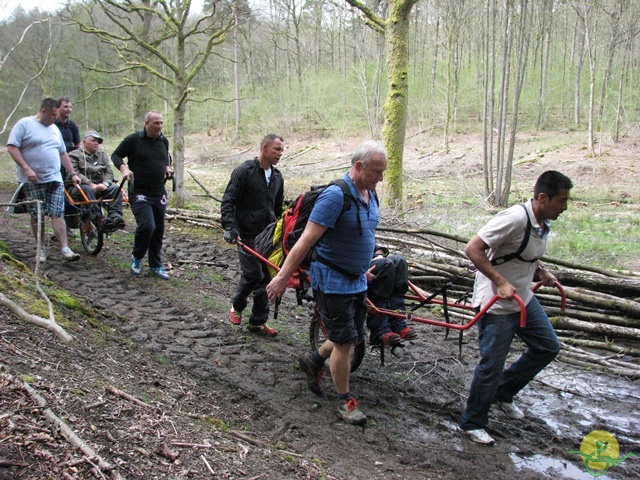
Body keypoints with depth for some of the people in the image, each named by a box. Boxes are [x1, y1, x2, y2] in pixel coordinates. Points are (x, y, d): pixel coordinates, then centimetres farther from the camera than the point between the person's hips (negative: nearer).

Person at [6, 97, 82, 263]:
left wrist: (73, 173, 17)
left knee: (57, 214, -4)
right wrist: (26, 168, -19)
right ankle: (41, 249, 16)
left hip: (55, 180, 4)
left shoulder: (54, 129, 17)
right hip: (33, 181, -4)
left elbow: (63, 153, 22)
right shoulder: (24, 124, -3)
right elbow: (12, 148, -10)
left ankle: (65, 249, -8)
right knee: (37, 216, 4)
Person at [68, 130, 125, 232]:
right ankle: (97, 220, -47)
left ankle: (115, 215, -37)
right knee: (87, 190, -38)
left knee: (116, 188, -24)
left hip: (100, 186, 4)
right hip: (82, 185, -4)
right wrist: (90, 184, -21)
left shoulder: (102, 155, 24)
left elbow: (109, 172, 10)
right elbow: (73, 173, -8)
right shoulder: (74, 155, 8)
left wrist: (105, 183, -13)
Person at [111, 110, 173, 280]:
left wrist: (168, 167, 9)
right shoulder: (133, 140, -7)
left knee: (158, 230, 9)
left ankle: (156, 265, 24)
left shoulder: (163, 141, 10)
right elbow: (116, 155, 1)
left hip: (159, 194, 6)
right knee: (147, 226, -19)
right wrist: (124, 168, -16)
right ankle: (136, 258, 7)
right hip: (139, 194, -6)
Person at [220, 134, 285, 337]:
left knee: (267, 277, 4)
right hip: (248, 235, -6)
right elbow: (228, 201, -11)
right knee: (253, 275, -9)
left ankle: (258, 321, 16)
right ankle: (237, 306, 22)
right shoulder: (244, 171, -8)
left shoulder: (277, 176, 13)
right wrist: (229, 226, -24)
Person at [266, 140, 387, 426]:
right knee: (344, 342, 1)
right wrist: (282, 278, -24)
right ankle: (345, 402, 18)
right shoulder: (336, 195, -22)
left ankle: (313, 361, 40)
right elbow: (307, 240, -24)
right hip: (332, 281, -8)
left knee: (353, 337, 16)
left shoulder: (370, 194, 5)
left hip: (357, 281, 8)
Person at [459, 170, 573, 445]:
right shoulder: (515, 218, -26)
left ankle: (503, 393, 32)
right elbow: (473, 249, -29)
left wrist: (542, 272, 4)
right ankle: (472, 424, 18)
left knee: (548, 347, 17)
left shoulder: (544, 222, 3)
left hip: (524, 299, 10)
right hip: (496, 305, -9)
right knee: (491, 365, -2)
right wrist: (501, 283, -32)